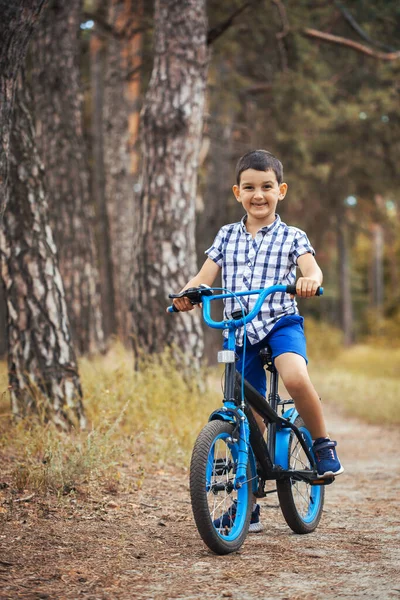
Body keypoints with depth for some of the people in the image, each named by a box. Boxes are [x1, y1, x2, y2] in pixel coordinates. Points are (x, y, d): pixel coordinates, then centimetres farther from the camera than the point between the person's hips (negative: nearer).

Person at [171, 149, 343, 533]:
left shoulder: (292, 237, 3)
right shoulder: (227, 236, 11)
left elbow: (311, 269, -13)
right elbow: (204, 276, 7)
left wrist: (310, 281, -37)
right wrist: (187, 293, -15)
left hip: (281, 322, -3)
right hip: (240, 332, 3)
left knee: (295, 378, -36)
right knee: (248, 419, 5)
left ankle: (323, 444, -10)